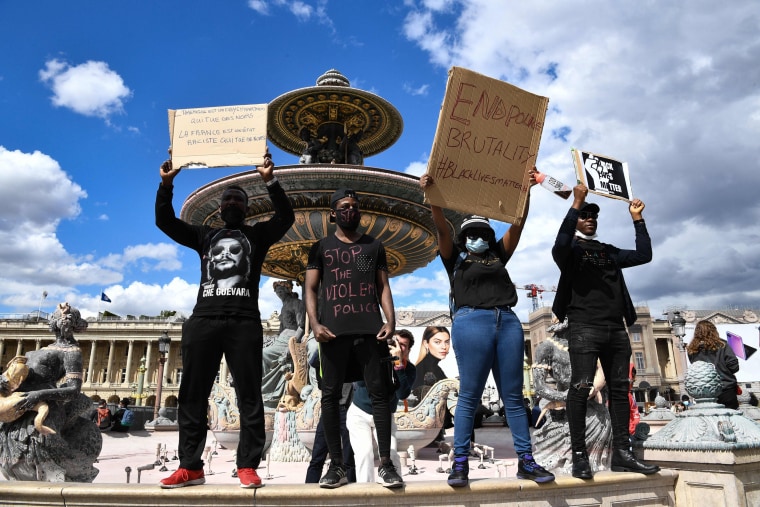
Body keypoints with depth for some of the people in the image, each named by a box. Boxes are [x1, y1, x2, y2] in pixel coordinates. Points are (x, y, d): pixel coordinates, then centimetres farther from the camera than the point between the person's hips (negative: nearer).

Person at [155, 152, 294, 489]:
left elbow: (286, 217, -1)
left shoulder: (257, 235, 15)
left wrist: (270, 181, -12)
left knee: (249, 396, -4)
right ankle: (190, 467, 11)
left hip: (244, 322, -3)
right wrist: (166, 184, 2)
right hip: (203, 320, 3)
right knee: (193, 395, 3)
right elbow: (165, 221, 15)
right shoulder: (204, 235, 23)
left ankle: (247, 467, 1)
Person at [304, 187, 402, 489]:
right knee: (330, 395, 1)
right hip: (334, 329, 0)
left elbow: (383, 287, 12)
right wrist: (314, 323, -8)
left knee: (379, 393, -1)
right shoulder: (321, 247, 14)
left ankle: (385, 463, 6)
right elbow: (310, 288, 7)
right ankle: (337, 465, 10)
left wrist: (390, 321, -3)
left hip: (370, 328, 1)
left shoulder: (374, 246, 17)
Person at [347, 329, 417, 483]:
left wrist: (398, 364, -35)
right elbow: (360, 382, -28)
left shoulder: (409, 369, -12)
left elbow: (402, 394, -28)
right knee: (365, 452, -18)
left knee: (391, 454, -15)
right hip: (359, 413, -1)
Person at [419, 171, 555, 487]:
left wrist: (525, 191, 6)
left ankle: (526, 461, 10)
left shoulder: (498, 255, 24)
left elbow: (517, 224, 16)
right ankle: (460, 463, 2)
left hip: (508, 322, 4)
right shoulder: (455, 257, 15)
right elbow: (441, 227, 1)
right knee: (469, 396, -4)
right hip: (472, 321, -4)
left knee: (513, 396, 6)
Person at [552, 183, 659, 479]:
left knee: (619, 389, 5)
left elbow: (644, 255, 18)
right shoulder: (571, 249, 6)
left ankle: (621, 454, 11)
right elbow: (559, 246, -18)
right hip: (584, 328, -6)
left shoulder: (609, 252, 24)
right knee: (581, 387, -11)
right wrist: (576, 204, -19)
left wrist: (637, 219, 16)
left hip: (616, 329, 6)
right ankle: (579, 455, -6)